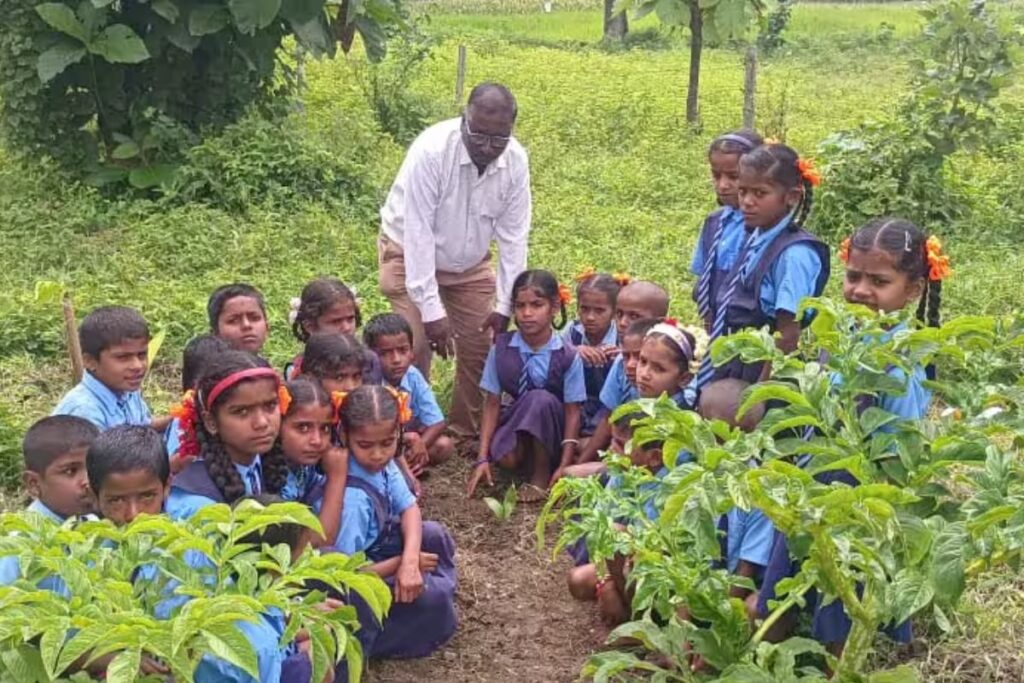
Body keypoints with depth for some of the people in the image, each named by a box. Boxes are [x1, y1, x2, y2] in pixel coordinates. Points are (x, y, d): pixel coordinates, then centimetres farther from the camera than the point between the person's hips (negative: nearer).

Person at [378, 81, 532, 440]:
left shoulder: (516, 161, -18)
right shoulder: (431, 151, -32)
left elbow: (513, 236, -12)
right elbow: (418, 234, -31)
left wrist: (504, 305, -13)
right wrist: (431, 310, -31)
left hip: (470, 263, 4)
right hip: (412, 255, -4)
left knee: (479, 347, 1)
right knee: (415, 347, -13)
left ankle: (468, 434, 20)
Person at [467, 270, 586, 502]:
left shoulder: (567, 356, -15)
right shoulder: (502, 347, -10)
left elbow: (572, 411, -12)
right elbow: (493, 402, -7)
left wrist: (564, 465, -18)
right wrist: (483, 458, -12)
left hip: (551, 428, -1)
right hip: (515, 419, 1)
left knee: (541, 399, -33)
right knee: (506, 457, -32)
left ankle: (542, 473, -13)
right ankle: (528, 455, 6)